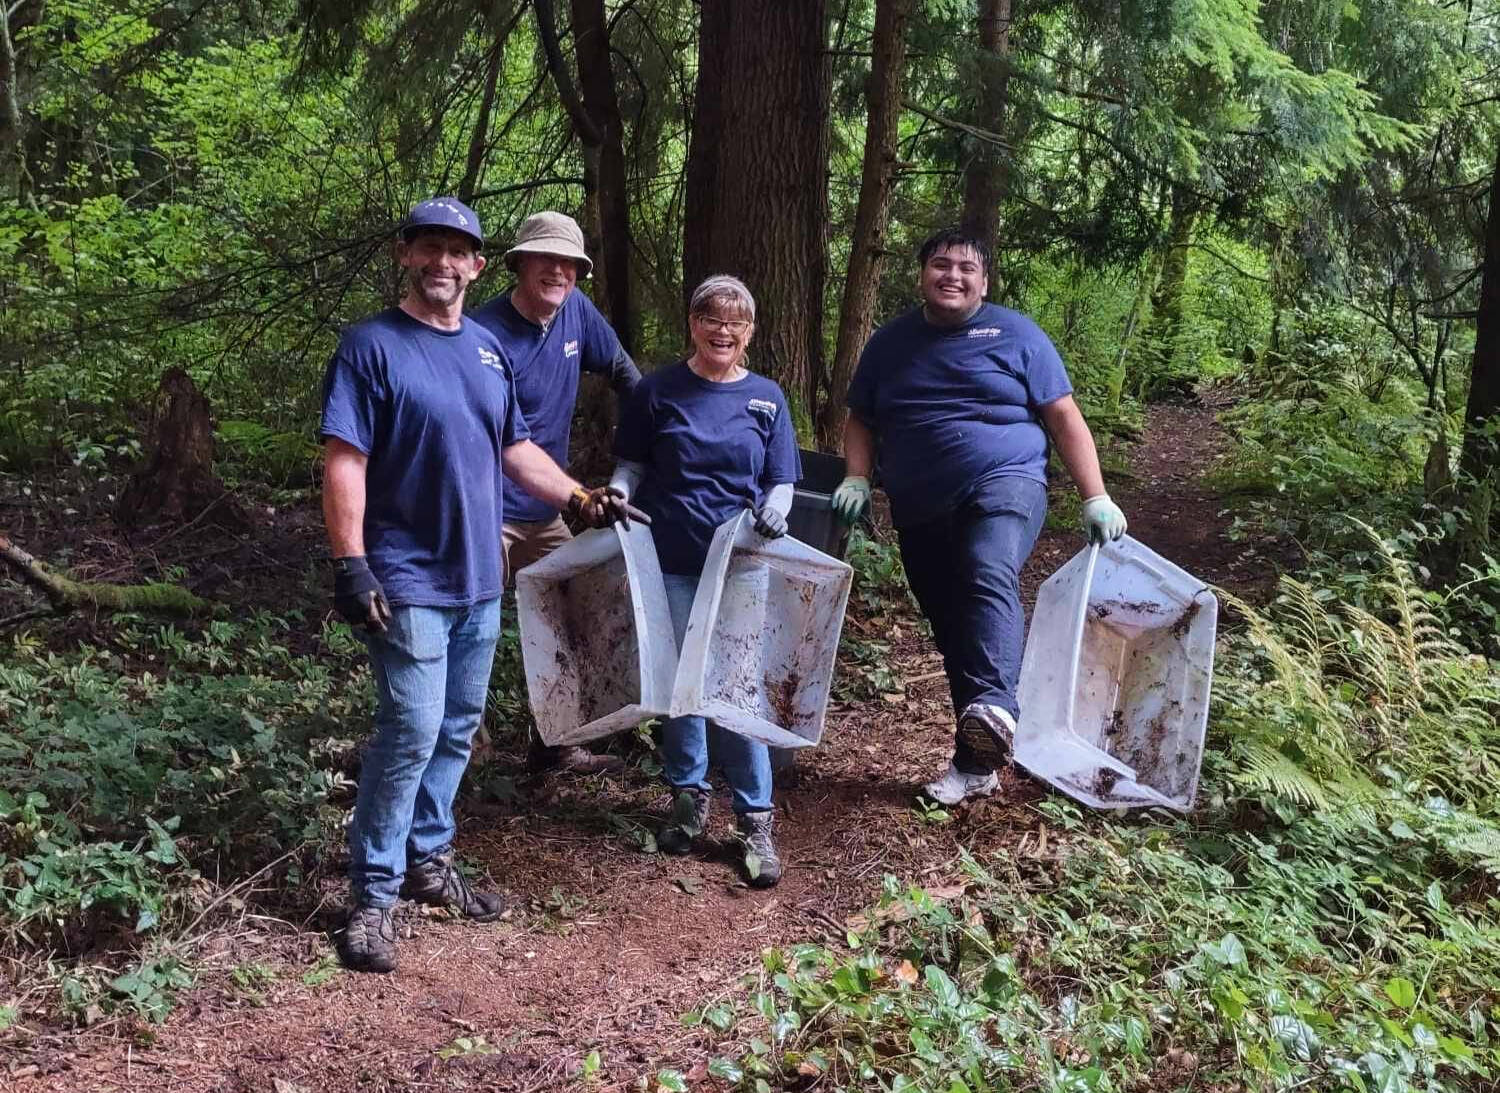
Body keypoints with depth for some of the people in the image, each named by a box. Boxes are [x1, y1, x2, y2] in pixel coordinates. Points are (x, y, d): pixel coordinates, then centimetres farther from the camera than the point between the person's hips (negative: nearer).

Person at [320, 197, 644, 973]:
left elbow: (515, 449, 20)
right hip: (408, 582, -7)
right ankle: (373, 895, 3)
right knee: (412, 732, -9)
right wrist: (351, 565, -21)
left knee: (457, 730, 14)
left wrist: (580, 499, 12)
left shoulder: (488, 350, 12)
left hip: (479, 580, 7)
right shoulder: (371, 346, -9)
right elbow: (343, 463, -14)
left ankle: (428, 860, 29)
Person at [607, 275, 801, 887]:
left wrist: (775, 511, -16)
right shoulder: (658, 391, 2)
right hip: (670, 563, 0)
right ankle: (688, 798, 26)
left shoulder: (766, 399, 4)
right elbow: (631, 464, 8)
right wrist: (617, 493, -14)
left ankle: (754, 820, 6)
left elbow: (780, 482, 6)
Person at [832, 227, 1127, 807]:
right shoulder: (890, 342, 12)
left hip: (1003, 485, -4)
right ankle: (975, 762, 18)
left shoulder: (1015, 335, 3)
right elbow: (860, 420, 20)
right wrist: (858, 479, 1)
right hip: (921, 513, 4)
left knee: (989, 577, -33)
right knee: (952, 629, 7)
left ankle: (996, 708, -51)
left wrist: (1095, 498, -6)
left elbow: (1065, 419, 2)